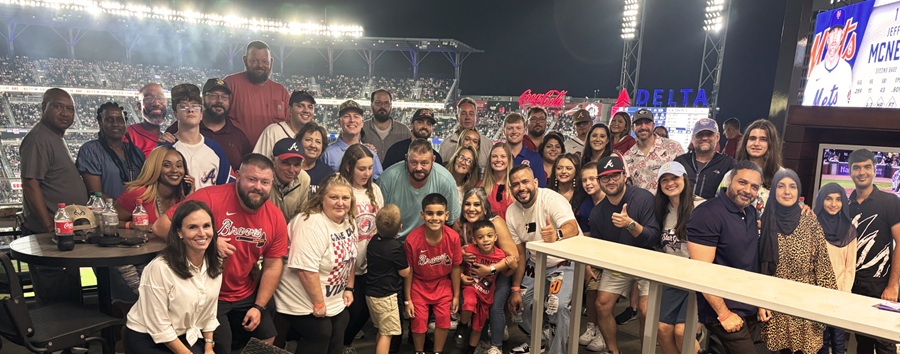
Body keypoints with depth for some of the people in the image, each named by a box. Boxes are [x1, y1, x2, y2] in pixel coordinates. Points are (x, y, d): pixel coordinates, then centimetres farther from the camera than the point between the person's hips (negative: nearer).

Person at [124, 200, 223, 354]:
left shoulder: (214, 265, -6)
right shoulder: (160, 267, -25)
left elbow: (210, 313, 4)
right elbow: (159, 328, -20)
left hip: (186, 335, 5)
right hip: (147, 337, -5)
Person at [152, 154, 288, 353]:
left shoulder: (276, 218, -7)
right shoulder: (210, 198, -22)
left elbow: (273, 265, 0)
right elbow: (160, 226, -22)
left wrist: (259, 306, -3)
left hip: (246, 296, 5)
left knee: (267, 337, 11)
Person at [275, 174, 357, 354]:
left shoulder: (349, 221, 1)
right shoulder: (312, 224, -28)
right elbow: (306, 269, -32)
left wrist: (349, 288, 10)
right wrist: (318, 304, -25)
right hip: (306, 304, -9)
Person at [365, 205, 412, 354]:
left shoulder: (374, 240, 2)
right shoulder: (396, 247, -20)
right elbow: (405, 273, -11)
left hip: (371, 293, 8)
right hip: (386, 296, -8)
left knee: (381, 330, 21)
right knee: (387, 333, 1)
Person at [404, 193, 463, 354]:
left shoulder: (453, 237, -24)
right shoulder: (412, 239, -27)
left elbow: (455, 267, -9)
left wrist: (456, 295, 0)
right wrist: (408, 300, -6)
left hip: (443, 283, 1)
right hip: (419, 284, -1)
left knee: (443, 318, -1)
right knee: (419, 320, 1)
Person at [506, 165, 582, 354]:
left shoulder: (551, 199, -22)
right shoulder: (511, 212, -4)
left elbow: (573, 228, -40)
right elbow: (519, 253, 1)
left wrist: (557, 234, -63)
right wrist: (515, 289, -2)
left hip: (566, 262, -6)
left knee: (558, 305, -25)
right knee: (521, 301, 6)